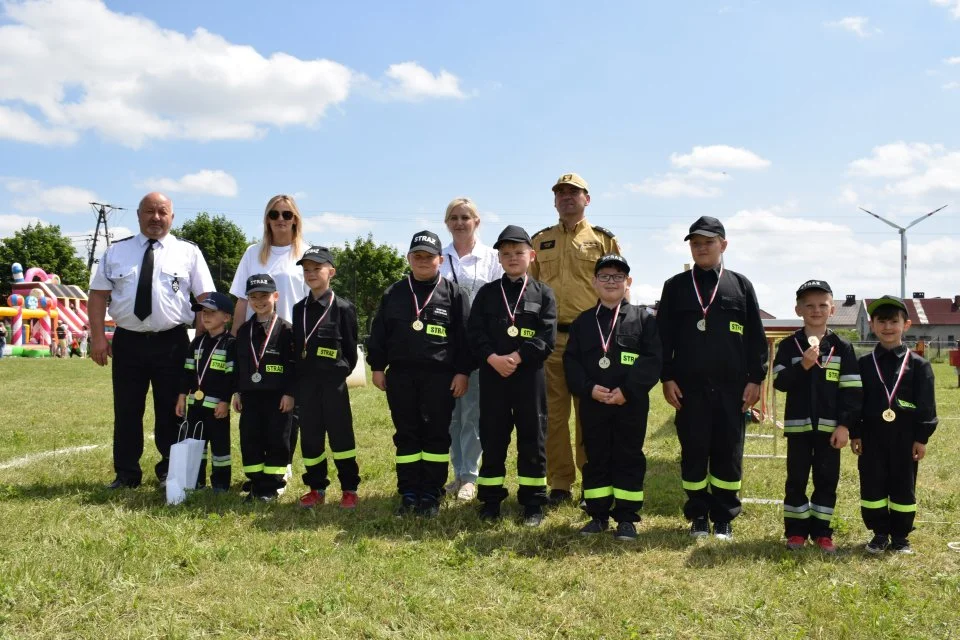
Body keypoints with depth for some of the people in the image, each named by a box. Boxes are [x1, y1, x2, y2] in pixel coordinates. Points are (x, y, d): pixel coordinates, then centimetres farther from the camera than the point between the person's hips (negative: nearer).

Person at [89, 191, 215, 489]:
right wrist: (98, 337, -6)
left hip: (172, 342, -1)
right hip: (127, 342, 1)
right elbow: (98, 294, 4)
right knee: (126, 411, 8)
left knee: (171, 410, 8)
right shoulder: (116, 251, 6)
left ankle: (170, 471, 22)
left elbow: (206, 298, 0)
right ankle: (126, 473, 19)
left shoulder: (188, 252, 3)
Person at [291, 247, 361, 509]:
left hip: (334, 381, -5)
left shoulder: (343, 307, -5)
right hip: (306, 382, 5)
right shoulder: (299, 309, 11)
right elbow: (296, 346, 13)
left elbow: (350, 346, -1)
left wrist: (341, 372, 3)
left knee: (341, 435, 0)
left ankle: (349, 489, 8)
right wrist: (299, 377, 8)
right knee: (310, 437, 9)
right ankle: (316, 488, 20)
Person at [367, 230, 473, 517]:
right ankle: (409, 493, 15)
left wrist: (462, 372, -5)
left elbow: (464, 335, 0)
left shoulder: (453, 293, 2)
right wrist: (377, 367, 7)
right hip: (400, 375, 2)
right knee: (406, 435, 7)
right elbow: (379, 333, 11)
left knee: (436, 435, 2)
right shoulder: (393, 293, 9)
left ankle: (430, 494, 10)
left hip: (440, 375, -2)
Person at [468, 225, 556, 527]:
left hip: (530, 375, -1)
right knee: (492, 437, 6)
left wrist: (516, 358, -16)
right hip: (492, 374, 1)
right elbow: (474, 332, 1)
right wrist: (493, 358, -15)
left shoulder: (543, 293, 4)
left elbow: (547, 337, -5)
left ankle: (533, 502, 13)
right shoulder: (487, 292, 9)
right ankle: (491, 498, 17)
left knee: (532, 437, 4)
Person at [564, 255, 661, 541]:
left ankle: (626, 517, 13)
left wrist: (628, 390, -16)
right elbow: (571, 360, 3)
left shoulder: (643, 318, 2)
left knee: (629, 458, 4)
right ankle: (598, 515, 19)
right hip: (592, 403, 2)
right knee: (596, 458, 9)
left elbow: (652, 359, -7)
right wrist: (589, 388, -13)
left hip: (631, 404, -2)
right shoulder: (583, 321, 9)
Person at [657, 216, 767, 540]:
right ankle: (698, 516, 16)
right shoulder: (675, 286, 8)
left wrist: (755, 378, 0)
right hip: (689, 387, 0)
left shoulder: (740, 285, 8)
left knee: (728, 452, 4)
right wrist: (667, 378, -2)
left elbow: (755, 337, 7)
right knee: (693, 451, 4)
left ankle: (724, 517, 15)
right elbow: (663, 336, 5)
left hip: (731, 387, 0)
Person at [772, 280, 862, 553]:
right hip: (798, 425, -1)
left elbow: (852, 390, -1)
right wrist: (803, 365, -22)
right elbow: (779, 382, -9)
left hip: (830, 426, 1)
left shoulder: (842, 347, 1)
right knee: (796, 479, 5)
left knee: (827, 479, 7)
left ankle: (821, 531, 18)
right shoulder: (789, 346, 0)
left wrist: (844, 425, -7)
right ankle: (796, 530, 15)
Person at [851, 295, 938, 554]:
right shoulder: (863, 364, 4)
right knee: (872, 485, 4)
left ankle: (901, 536, 19)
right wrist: (855, 434, -1)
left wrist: (922, 437, -5)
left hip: (905, 438, -1)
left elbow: (926, 404, -1)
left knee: (903, 486, 6)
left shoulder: (918, 364, 0)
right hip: (872, 437, 1)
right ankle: (880, 534, 18)